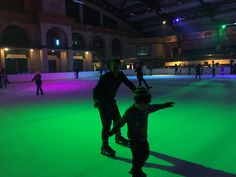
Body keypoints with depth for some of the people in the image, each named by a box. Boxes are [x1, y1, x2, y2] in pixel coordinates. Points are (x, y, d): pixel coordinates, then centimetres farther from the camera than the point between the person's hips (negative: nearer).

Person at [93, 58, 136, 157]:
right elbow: (96, 89, -32)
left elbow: (128, 83, 6)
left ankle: (118, 137, 42)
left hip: (111, 100, 7)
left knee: (117, 119, 18)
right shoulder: (105, 77, -26)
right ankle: (104, 146, 0)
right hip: (102, 101, -7)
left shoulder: (120, 75, -9)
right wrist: (96, 100, -49)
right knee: (107, 123, -12)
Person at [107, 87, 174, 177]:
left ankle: (135, 170, 45)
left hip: (143, 138, 8)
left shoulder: (145, 108, -6)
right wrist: (112, 132, -23)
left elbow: (154, 107, 13)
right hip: (134, 140, -8)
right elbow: (121, 122, -19)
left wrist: (164, 105, 24)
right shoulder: (130, 111, -25)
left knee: (145, 154, 21)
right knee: (138, 158, 2)